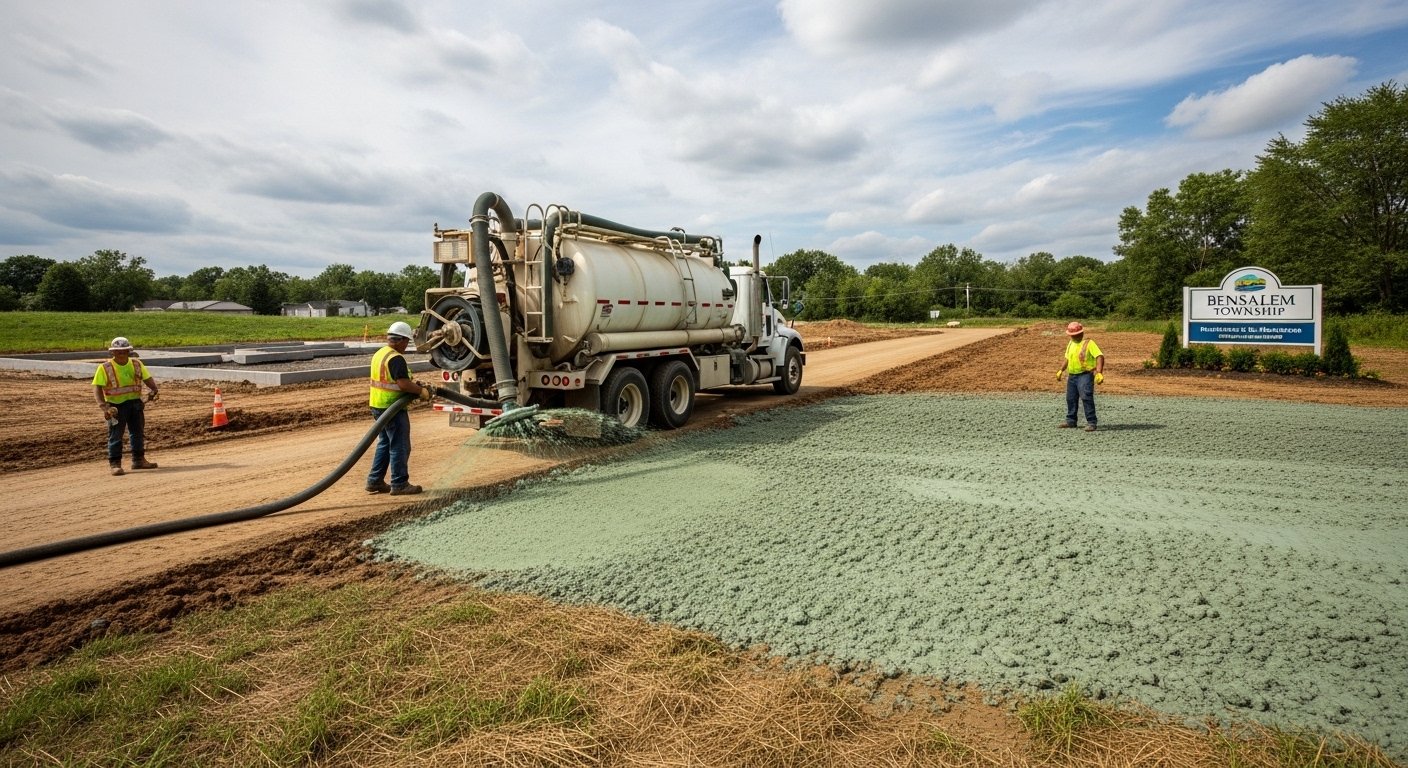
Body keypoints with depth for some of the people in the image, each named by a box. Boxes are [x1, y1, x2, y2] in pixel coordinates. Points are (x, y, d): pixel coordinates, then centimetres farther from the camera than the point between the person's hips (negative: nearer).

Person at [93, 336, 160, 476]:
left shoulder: (136, 364, 4)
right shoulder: (105, 368, -8)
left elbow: (148, 378, 7)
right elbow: (97, 388, -12)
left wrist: (154, 389, -16)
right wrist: (103, 406, -25)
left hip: (135, 403, 5)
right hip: (116, 405, -4)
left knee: (138, 432, 12)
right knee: (115, 435, -1)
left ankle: (138, 460, 24)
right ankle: (114, 463, 6)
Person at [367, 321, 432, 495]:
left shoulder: (379, 354, 13)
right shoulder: (396, 358, -19)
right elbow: (403, 384, -27)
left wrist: (415, 385, 13)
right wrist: (422, 391, -13)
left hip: (378, 406, 10)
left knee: (384, 444, 19)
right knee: (400, 447, -1)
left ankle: (375, 481, 23)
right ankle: (399, 484, 5)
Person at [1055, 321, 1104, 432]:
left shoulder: (1089, 343, -10)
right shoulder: (1070, 343, 13)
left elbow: (1100, 357, -19)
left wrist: (1099, 373, -30)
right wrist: (1061, 370, 21)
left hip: (1085, 375, -8)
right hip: (1072, 375, 8)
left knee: (1086, 398, -16)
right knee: (1071, 398, 13)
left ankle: (1091, 423, -13)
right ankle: (1071, 420, 25)